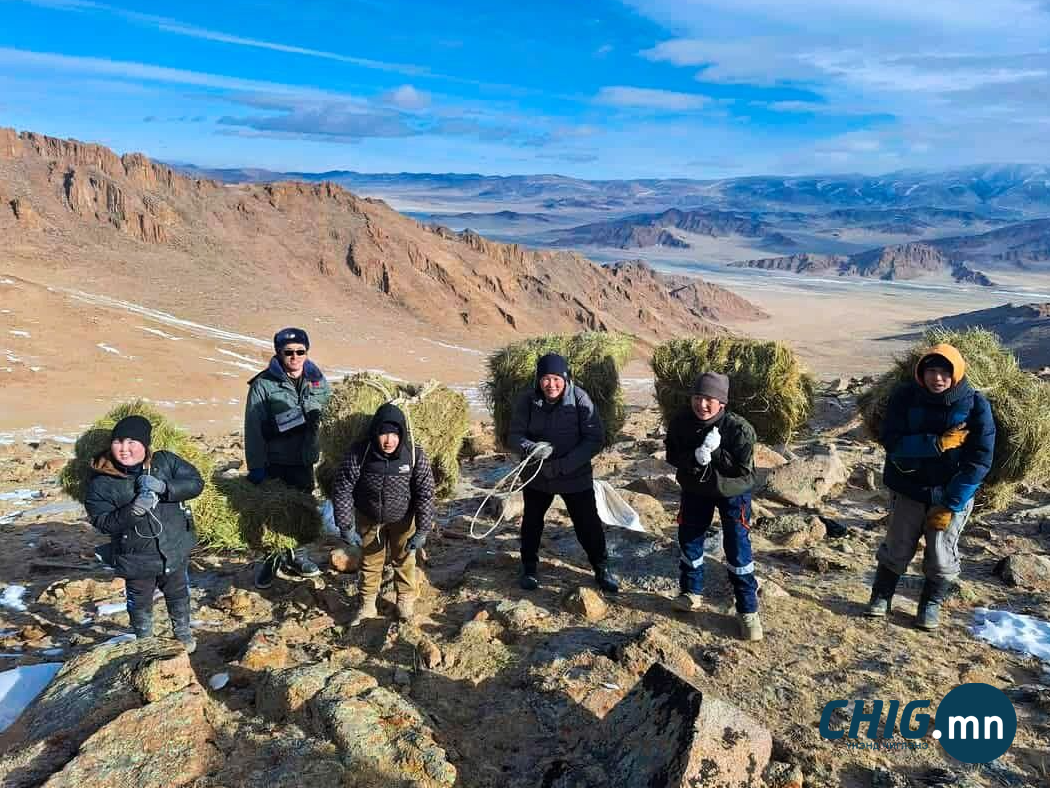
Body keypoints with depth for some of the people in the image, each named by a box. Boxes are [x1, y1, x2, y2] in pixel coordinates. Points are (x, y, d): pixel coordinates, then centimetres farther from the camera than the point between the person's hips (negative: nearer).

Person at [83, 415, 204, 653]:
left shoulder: (165, 462, -10)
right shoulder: (101, 481, -13)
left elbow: (195, 483, -12)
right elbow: (102, 522, -15)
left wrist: (164, 487, -28)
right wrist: (133, 510, -33)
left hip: (175, 550, 2)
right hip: (136, 559, -1)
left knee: (178, 595, 23)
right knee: (140, 602, 19)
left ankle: (182, 632, 48)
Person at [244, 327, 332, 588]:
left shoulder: (317, 380, 2)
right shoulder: (263, 384, -11)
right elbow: (253, 428, -11)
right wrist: (255, 465, -13)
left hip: (305, 461, 4)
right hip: (275, 463, -4)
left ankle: (296, 556, 34)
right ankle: (271, 559, 24)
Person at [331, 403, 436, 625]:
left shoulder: (415, 455, -26)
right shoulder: (359, 453, -27)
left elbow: (426, 493, -17)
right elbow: (342, 488, -16)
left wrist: (422, 530, -18)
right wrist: (345, 523, -15)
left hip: (403, 519, 0)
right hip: (369, 518, 1)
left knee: (404, 559, 16)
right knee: (370, 561, 16)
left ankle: (406, 601, 37)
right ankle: (367, 605, 34)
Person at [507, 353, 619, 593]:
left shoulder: (580, 399, -17)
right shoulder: (527, 400, -12)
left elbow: (595, 439, -18)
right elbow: (514, 435, -8)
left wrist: (564, 465, -26)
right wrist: (530, 448, -31)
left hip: (576, 477, -2)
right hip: (536, 476, 2)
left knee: (588, 524, 6)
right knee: (532, 522, 18)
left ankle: (602, 569, 29)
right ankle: (530, 568, 41)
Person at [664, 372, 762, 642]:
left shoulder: (738, 428, -25)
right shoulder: (681, 422, -15)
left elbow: (743, 468, -23)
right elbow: (672, 455, -9)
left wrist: (714, 452, -31)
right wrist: (694, 458, -28)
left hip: (732, 493, -4)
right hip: (695, 490, 4)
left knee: (737, 550, -2)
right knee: (689, 541, 14)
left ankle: (748, 611, 12)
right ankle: (691, 592, 38)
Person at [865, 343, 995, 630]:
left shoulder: (976, 404, -12)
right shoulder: (905, 396, -10)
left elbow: (979, 461, -12)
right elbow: (891, 441, -16)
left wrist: (949, 505, -14)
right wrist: (937, 443, -29)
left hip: (953, 495, 0)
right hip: (908, 490, 1)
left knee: (941, 557, 5)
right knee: (896, 549, 9)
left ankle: (931, 604, 29)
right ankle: (881, 596, 30)